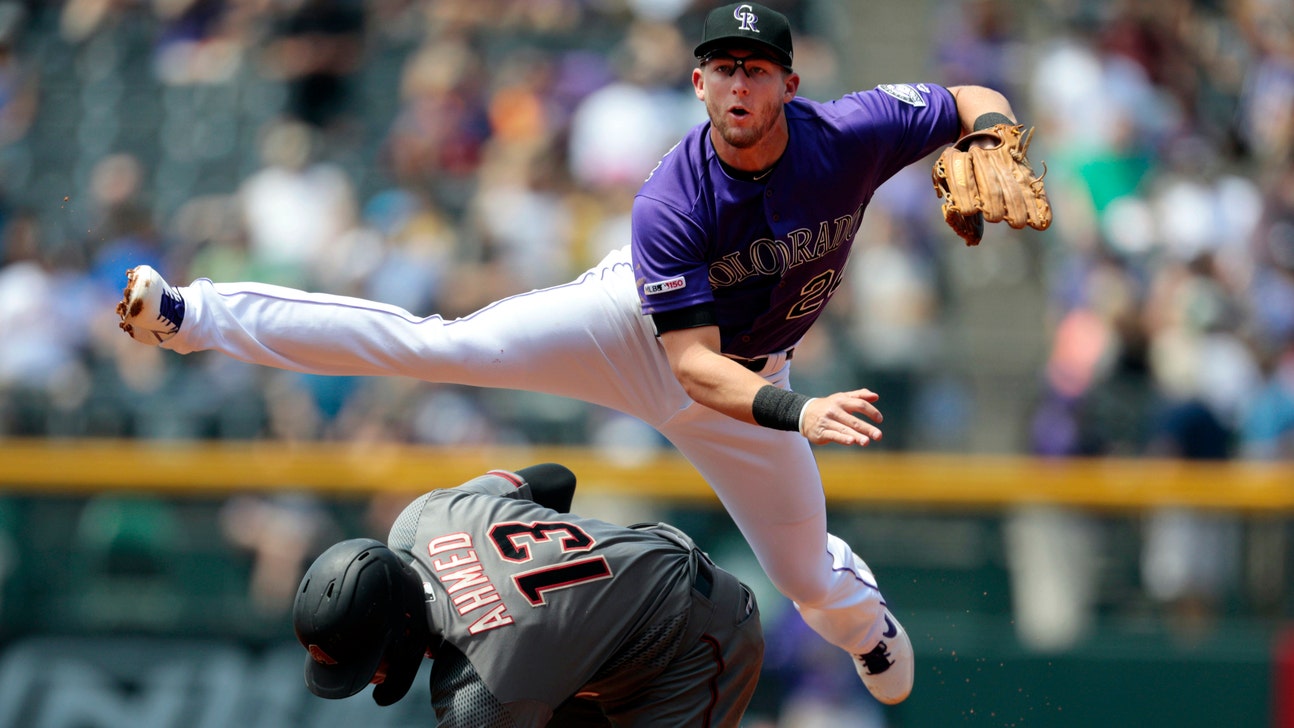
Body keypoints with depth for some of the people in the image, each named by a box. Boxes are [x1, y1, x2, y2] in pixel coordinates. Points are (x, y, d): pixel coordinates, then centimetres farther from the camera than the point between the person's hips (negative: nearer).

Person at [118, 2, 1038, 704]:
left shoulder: (850, 136, -27)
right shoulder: (671, 204, -33)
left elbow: (979, 101, -13)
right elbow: (691, 363, -35)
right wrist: (796, 414, -52)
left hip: (748, 377, 3)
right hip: (635, 327, -3)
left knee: (809, 576, 11)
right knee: (443, 344, -19)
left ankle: (864, 618, 53)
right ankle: (191, 314, -13)